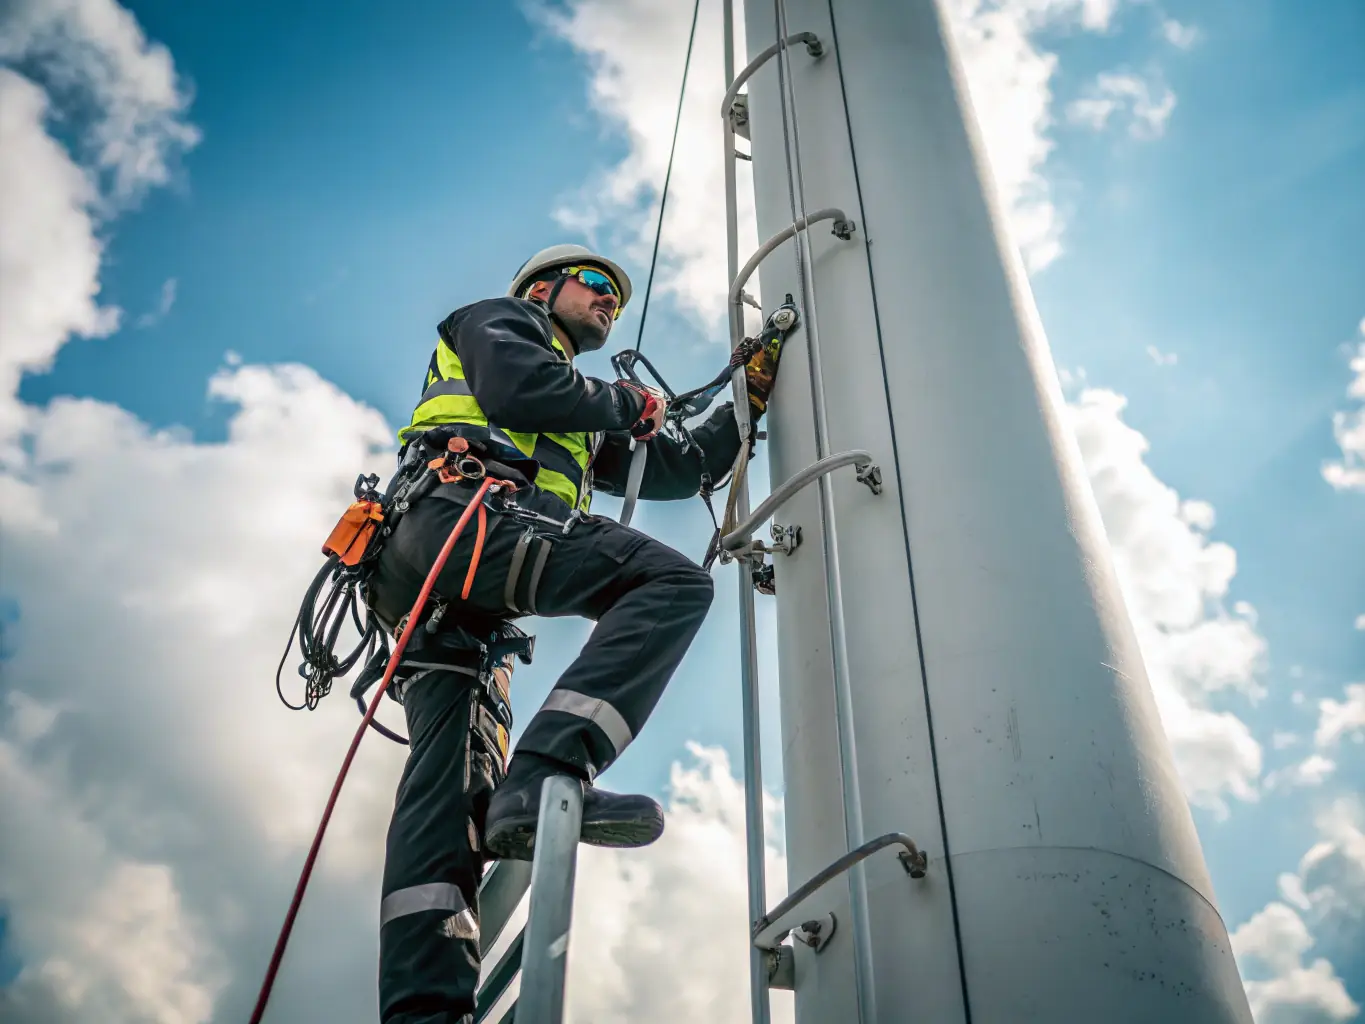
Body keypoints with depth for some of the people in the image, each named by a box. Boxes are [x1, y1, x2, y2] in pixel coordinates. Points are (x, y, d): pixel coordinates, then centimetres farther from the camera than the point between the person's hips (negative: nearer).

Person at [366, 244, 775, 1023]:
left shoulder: (584, 424, 43)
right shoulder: (499, 319, 23)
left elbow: (680, 470, 41)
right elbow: (518, 391, -2)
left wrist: (751, 400, 39)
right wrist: (626, 403, 12)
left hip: (468, 612, 8)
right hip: (459, 511, -8)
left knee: (451, 772, -11)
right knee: (673, 579, -22)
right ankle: (544, 779, -40)